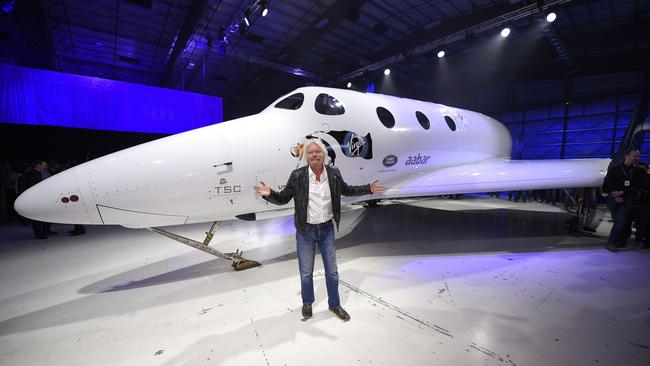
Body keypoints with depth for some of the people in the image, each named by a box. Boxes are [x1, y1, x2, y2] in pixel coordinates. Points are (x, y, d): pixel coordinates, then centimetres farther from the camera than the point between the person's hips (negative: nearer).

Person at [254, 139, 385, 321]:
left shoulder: (333, 173, -6)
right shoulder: (297, 175, -14)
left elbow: (346, 190, 10)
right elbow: (283, 198, -7)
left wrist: (369, 189, 4)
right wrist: (269, 194, -26)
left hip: (327, 229, 2)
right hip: (305, 231, -2)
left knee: (332, 271, 17)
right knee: (306, 272, 17)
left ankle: (334, 304, 40)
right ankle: (307, 303, 43)